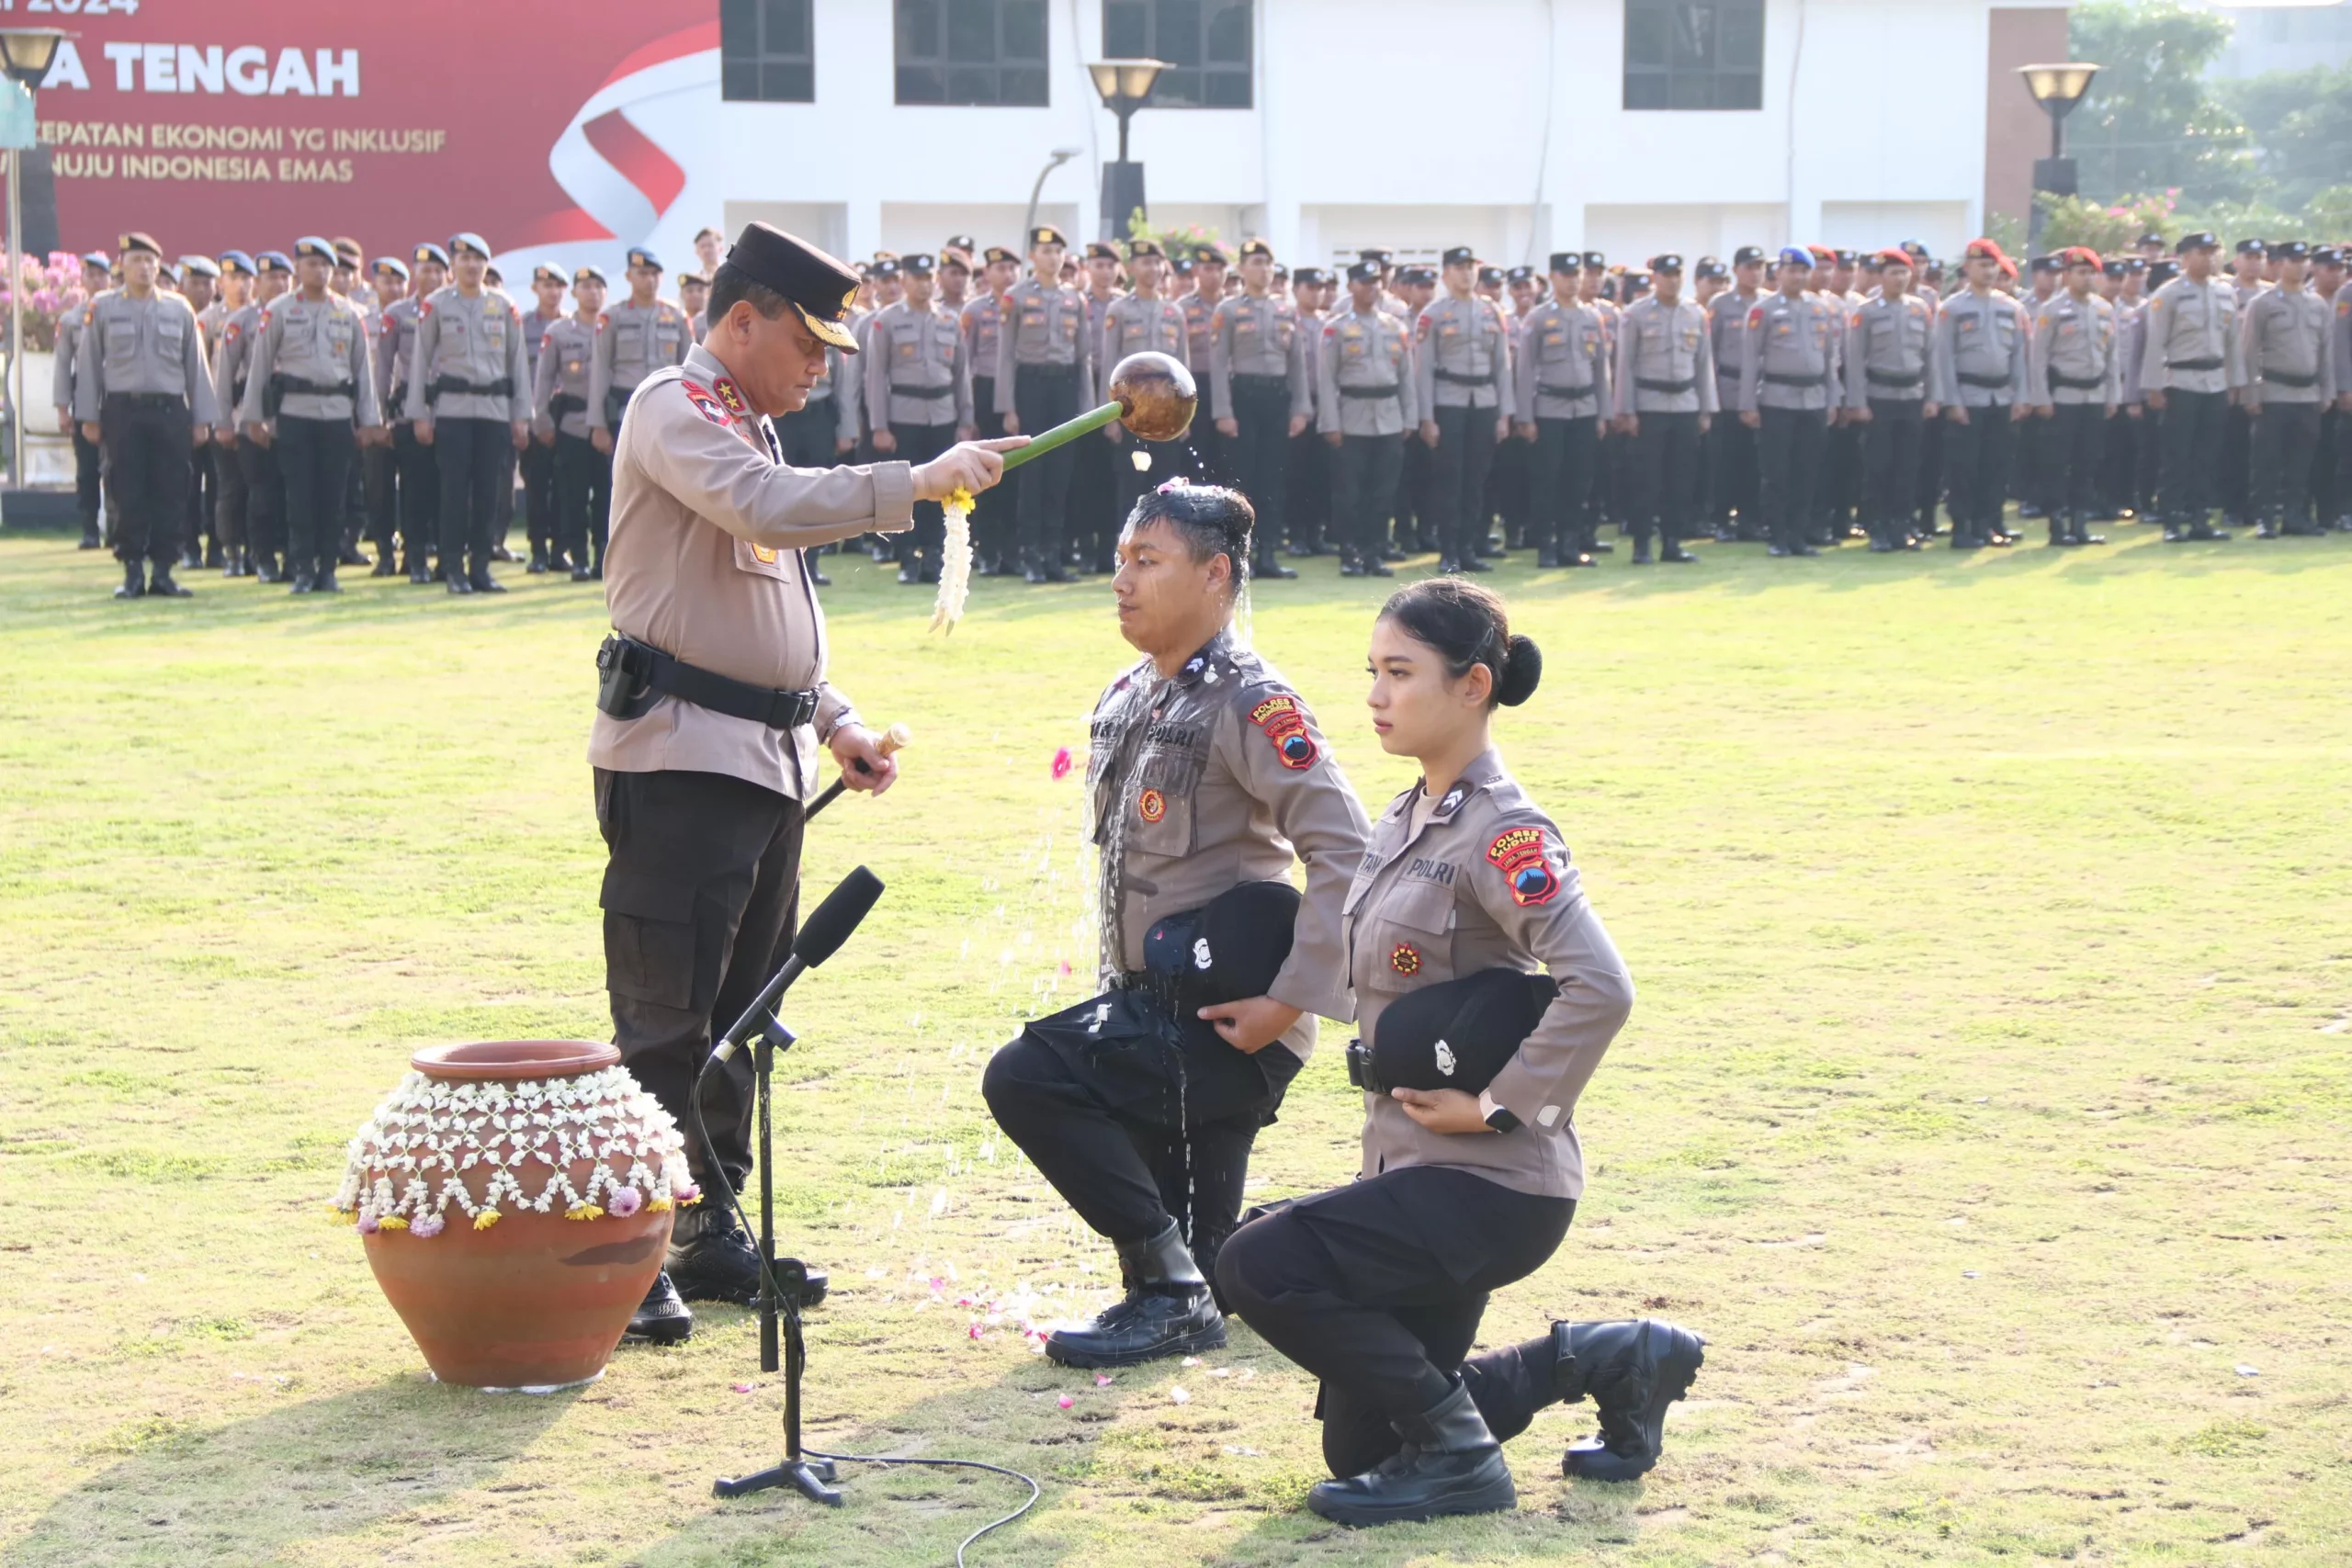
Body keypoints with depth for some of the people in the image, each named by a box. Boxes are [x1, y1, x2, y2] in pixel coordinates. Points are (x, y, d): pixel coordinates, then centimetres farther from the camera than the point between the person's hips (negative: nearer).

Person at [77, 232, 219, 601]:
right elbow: (88, 364, 5)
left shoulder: (179, 309, 8)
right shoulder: (102, 308, 4)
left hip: (170, 410, 1)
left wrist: (202, 419, 6)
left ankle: (162, 571, 7)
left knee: (170, 495, 0)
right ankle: (133, 573, 4)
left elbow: (196, 365, 9)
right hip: (123, 411, -1)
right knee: (128, 496, -2)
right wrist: (88, 417, 0)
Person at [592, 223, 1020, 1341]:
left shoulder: (748, 427, 22)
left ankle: (709, 1229, 21)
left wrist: (835, 721, 18)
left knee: (742, 1008, 13)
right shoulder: (675, 410, -8)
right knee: (665, 1020, -9)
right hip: (678, 755, -10)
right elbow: (770, 509, -27)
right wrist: (916, 484, -24)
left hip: (764, 756, 10)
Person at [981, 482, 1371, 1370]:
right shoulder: (1126, 702, 12)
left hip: (1225, 1022, -9)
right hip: (1151, 1006, 9)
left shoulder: (1249, 703, -14)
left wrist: (1289, 1000, -24)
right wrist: (1123, 989, 15)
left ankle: (1168, 1289, -14)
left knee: (1025, 1078, -24)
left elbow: (1343, 851, -22)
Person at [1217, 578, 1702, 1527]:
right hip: (1413, 1169, 9)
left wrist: (1502, 1106, -24)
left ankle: (1456, 1455, -7)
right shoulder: (1402, 825, 10)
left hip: (1492, 1188, -9)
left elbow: (1599, 986, -29)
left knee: (1260, 1265, -23)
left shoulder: (1500, 833, -17)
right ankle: (1614, 1358, 26)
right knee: (1359, 1444, 12)